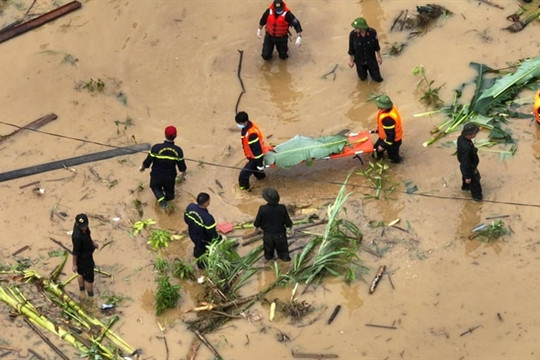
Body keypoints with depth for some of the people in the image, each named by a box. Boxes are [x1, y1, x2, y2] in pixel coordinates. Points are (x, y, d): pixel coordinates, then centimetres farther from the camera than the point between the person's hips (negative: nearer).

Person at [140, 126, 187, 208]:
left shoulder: (156, 148, -24)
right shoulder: (178, 151, -19)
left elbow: (147, 162, -14)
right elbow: (181, 165, -6)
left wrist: (142, 167, 9)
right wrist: (183, 174, 16)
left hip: (156, 176, -2)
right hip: (170, 178, 3)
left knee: (155, 187, 26)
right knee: (169, 191, 32)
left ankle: (160, 197, 5)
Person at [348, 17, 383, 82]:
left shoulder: (372, 32, -32)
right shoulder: (352, 34, -33)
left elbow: (376, 44, -12)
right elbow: (351, 48, -16)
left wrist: (379, 57, 1)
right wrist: (351, 61, -2)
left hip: (371, 59, 0)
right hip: (360, 60, 0)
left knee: (378, 79, 13)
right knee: (363, 78, 21)